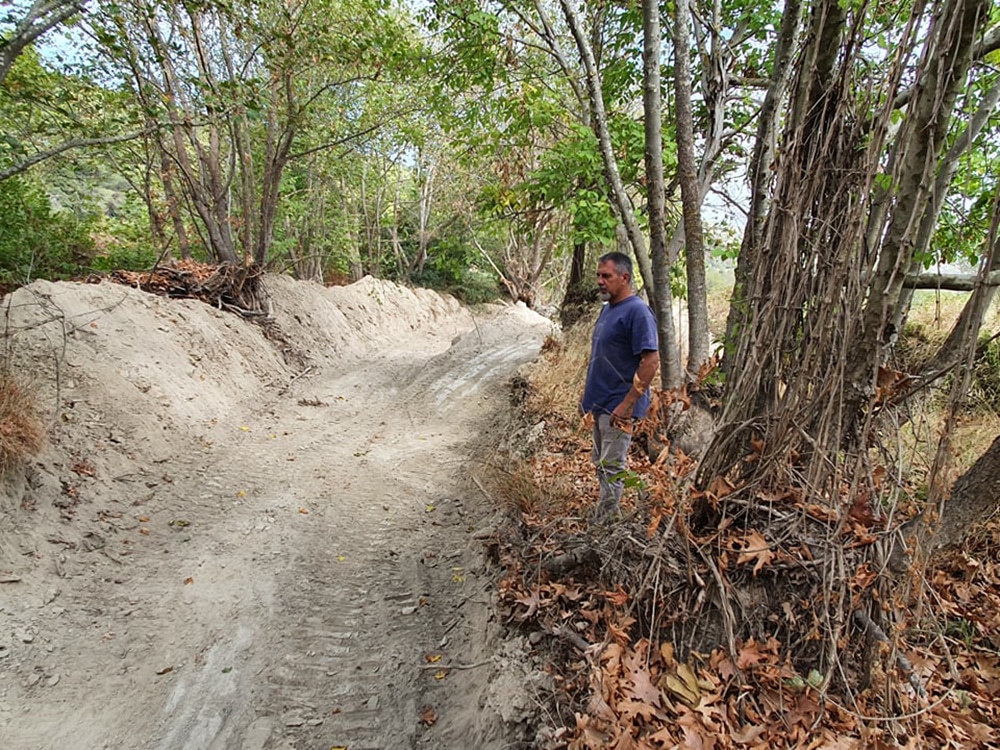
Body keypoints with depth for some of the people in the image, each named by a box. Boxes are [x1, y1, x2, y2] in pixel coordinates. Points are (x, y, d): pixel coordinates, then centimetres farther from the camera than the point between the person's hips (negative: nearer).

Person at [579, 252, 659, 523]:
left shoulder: (637, 311, -18)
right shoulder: (607, 308, 10)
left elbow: (651, 361, -22)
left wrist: (627, 404, -24)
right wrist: (588, 394, 18)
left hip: (618, 407, -9)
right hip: (600, 403, 10)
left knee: (612, 468, 0)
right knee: (600, 464, 19)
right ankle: (609, 515, 34)